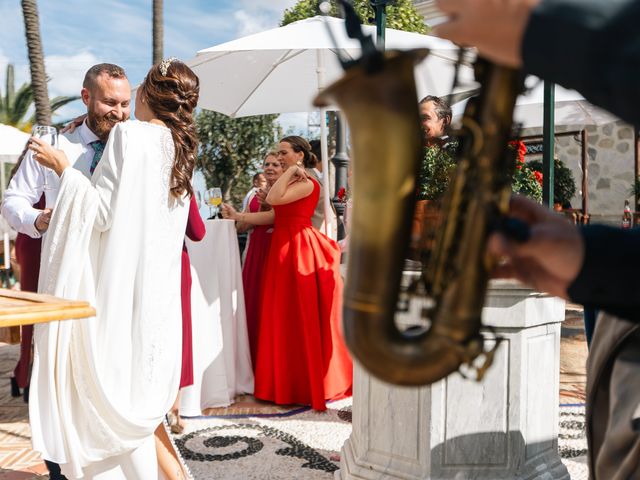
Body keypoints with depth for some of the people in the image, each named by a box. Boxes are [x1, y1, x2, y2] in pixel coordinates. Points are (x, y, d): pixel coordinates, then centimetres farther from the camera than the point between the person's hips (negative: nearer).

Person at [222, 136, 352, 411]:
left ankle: (310, 386, 8)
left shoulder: (307, 184, -10)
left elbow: (273, 199, -22)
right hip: (284, 248, 9)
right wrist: (237, 217, 10)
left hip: (299, 250, -9)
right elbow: (272, 216, 13)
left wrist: (291, 171, -11)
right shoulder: (290, 183, 19)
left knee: (302, 317, -3)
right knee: (283, 316, 11)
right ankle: (287, 383, 20)